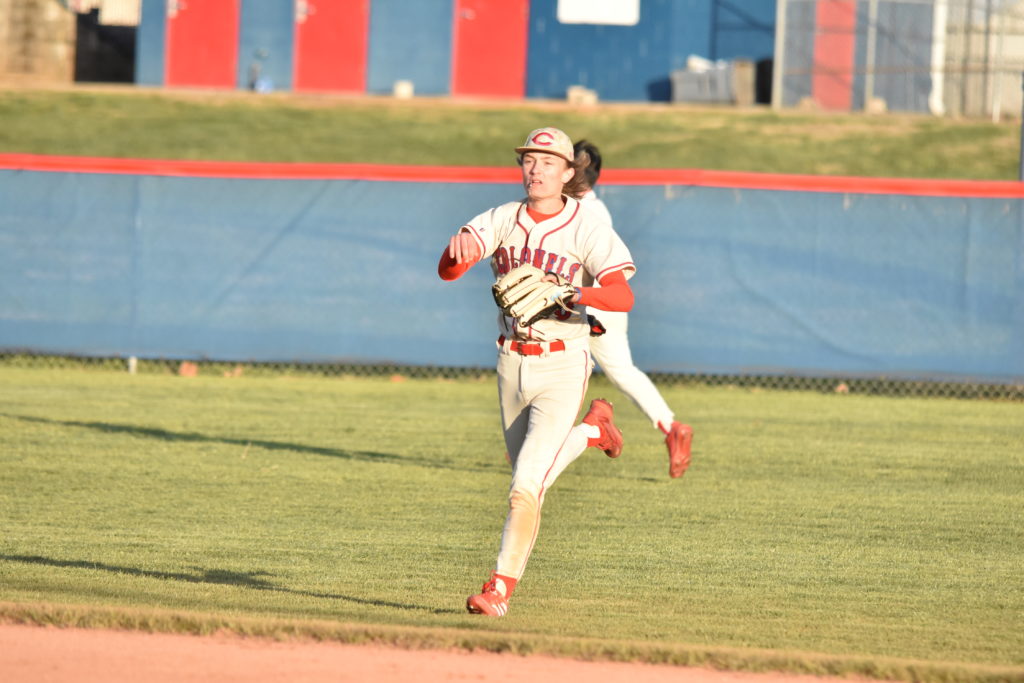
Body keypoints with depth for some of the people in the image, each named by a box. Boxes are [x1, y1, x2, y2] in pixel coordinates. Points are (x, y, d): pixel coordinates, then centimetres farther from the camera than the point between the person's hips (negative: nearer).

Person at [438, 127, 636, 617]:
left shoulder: (587, 229, -10)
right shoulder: (502, 220, 0)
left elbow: (623, 296, -22)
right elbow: (447, 271, -11)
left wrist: (571, 293, -38)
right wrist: (458, 248, -34)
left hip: (562, 366, -5)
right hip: (511, 363, 5)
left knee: (527, 484, -15)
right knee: (529, 475, 21)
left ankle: (500, 589, -9)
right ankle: (592, 429, 47)